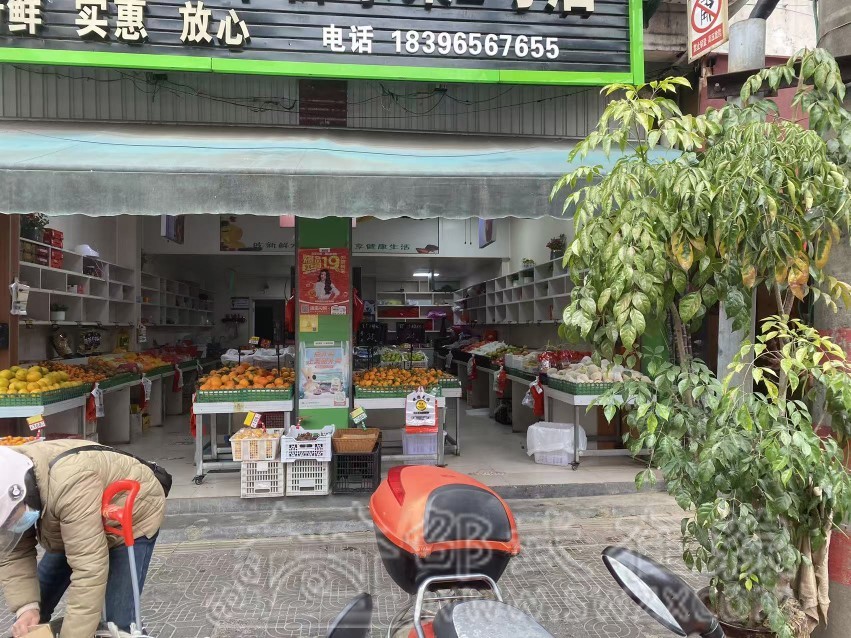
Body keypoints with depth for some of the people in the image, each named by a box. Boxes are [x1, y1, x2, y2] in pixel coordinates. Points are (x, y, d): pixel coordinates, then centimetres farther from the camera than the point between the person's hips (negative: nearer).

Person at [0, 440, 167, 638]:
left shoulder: (72, 483, -42)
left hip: (132, 517, -7)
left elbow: (89, 568, -40)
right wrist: (26, 608, -22)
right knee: (34, 611, 8)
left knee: (118, 620, -15)